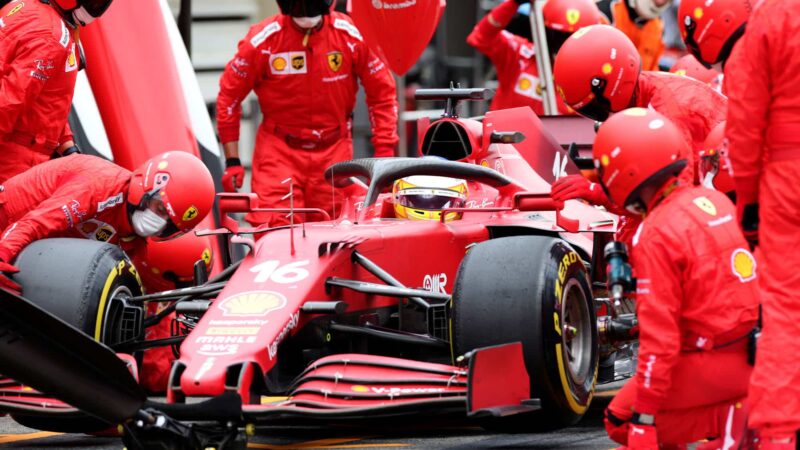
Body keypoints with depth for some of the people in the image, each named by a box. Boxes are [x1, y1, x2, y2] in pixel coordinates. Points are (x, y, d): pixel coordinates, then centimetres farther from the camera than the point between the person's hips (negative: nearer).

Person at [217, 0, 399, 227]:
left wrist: (384, 154, -2)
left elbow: (382, 92, 3)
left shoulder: (352, 36, -7)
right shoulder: (262, 41, -9)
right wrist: (232, 161, -1)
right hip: (278, 150, -1)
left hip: (333, 151, 1)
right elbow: (229, 95, 1)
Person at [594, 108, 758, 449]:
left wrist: (643, 419, -16)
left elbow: (658, 336, -20)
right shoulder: (715, 201, 4)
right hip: (751, 355, 8)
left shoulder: (656, 236, -19)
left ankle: (729, 421, -5)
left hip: (706, 367, -8)